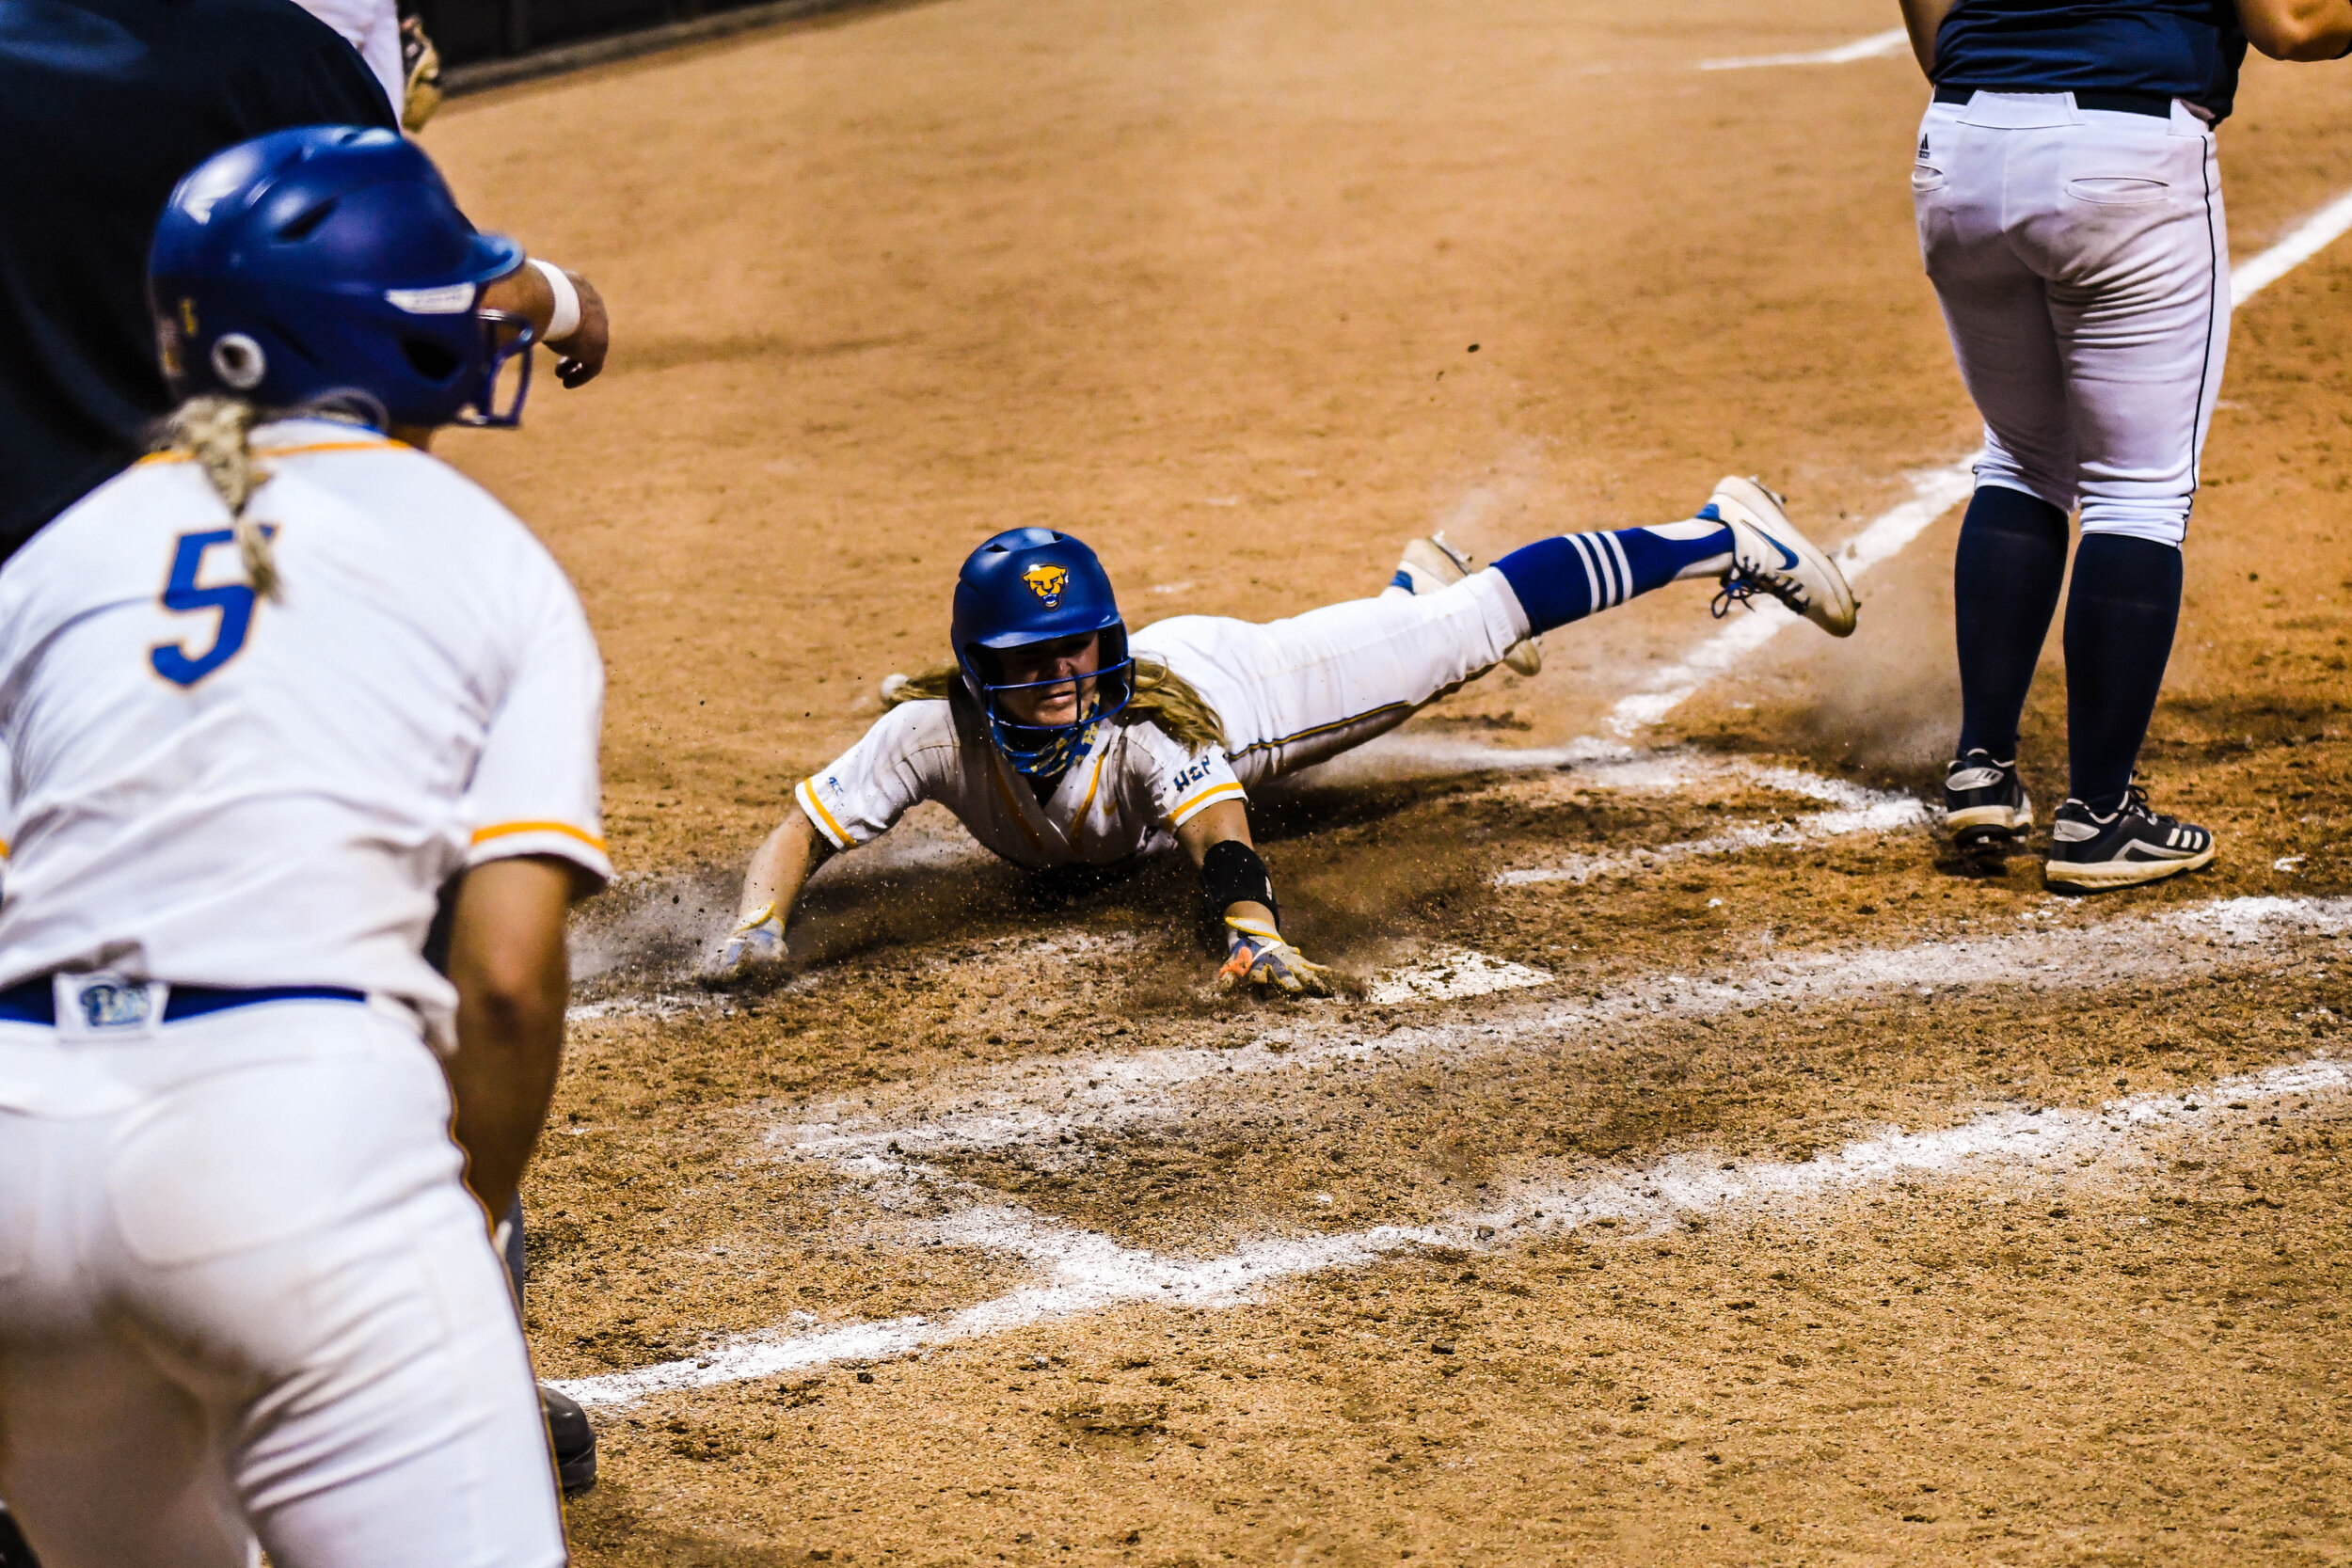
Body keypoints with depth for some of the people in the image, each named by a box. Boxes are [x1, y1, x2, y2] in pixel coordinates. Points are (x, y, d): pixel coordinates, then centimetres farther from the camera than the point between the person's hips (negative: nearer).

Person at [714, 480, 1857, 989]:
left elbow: (1219, 830, -62)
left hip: (1232, 671, -4)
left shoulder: (1146, 725, -46)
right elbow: (800, 830, -39)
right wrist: (758, 923, -60)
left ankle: (1728, 536, 24)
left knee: (1484, 621, 6)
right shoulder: (936, 732, -39)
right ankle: (1413, 583, 71)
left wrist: (1250, 932, -82)